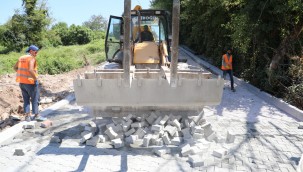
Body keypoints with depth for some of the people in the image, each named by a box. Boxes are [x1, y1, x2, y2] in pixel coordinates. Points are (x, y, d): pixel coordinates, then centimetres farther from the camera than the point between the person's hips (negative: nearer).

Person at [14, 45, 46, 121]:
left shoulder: (21, 58, 10)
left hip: (22, 82, 8)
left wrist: (22, 74, 18)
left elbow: (15, 67, 22)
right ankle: (36, 115, 11)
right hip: (30, 82, -8)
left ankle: (27, 116, 17)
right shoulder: (31, 58, -16)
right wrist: (35, 78, -17)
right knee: (35, 99, 5)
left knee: (26, 99, 14)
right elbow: (30, 70, -29)